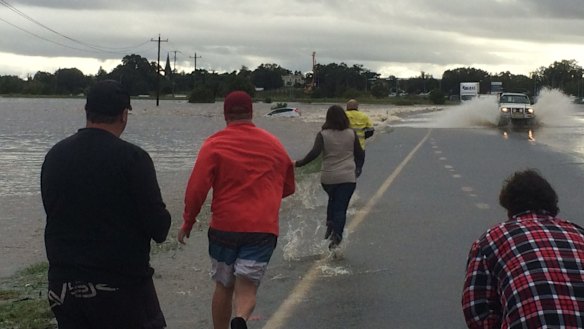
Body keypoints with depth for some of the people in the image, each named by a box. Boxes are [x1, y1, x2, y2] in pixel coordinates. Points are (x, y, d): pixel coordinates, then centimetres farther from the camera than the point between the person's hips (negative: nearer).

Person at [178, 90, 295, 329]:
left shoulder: (214, 144, -2)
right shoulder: (274, 144, 9)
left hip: (224, 227, -1)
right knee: (246, 288, -2)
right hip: (263, 228, 1)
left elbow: (196, 188, -9)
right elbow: (288, 188, 19)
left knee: (223, 287, 17)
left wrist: (188, 222, 4)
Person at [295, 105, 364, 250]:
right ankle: (337, 235, -13)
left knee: (333, 200, 27)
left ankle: (330, 224, 12)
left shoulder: (323, 135, -6)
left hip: (328, 178, 0)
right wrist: (358, 169, 26)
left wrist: (298, 163, -10)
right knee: (341, 207, 0)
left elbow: (314, 153, -17)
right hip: (348, 177, 0)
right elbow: (360, 154, 9)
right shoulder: (351, 134, 2)